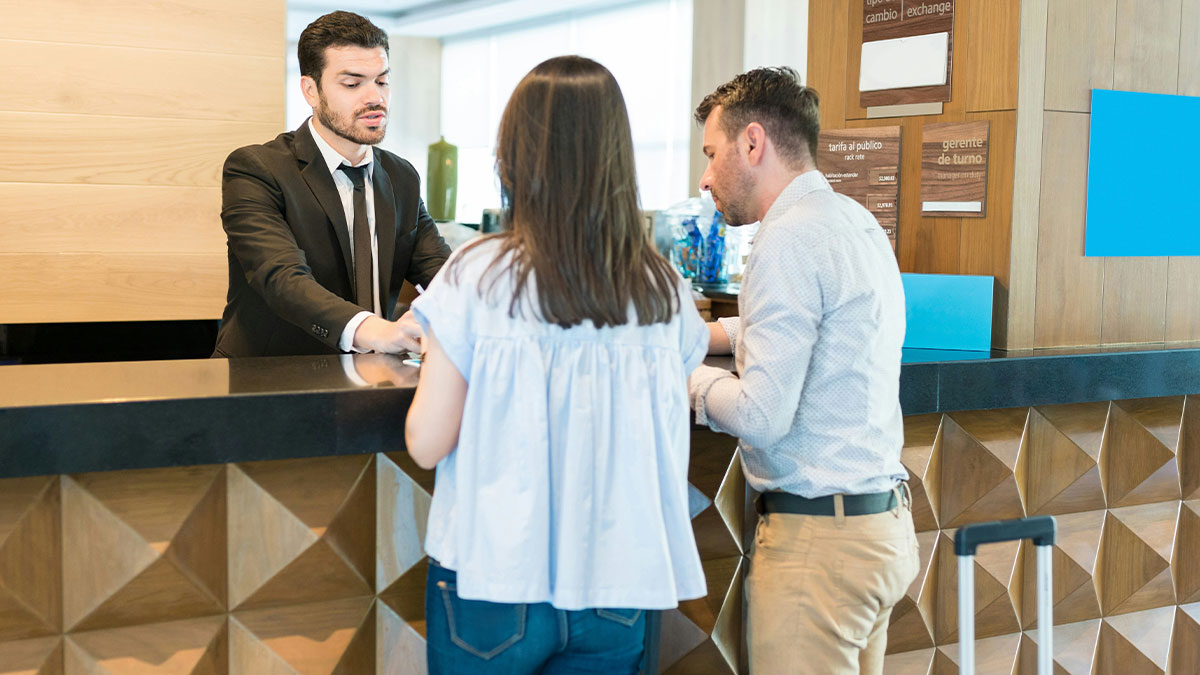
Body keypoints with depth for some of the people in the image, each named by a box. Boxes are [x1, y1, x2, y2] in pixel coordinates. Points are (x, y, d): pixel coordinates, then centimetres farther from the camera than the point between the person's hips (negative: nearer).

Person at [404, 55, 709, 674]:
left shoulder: (477, 278, -13)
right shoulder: (665, 291, -5)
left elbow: (426, 445, -10)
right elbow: (665, 442, 3)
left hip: (495, 579, -2)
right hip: (615, 585, 3)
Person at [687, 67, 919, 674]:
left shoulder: (790, 240, -16)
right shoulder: (856, 221, 13)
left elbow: (761, 415, -21)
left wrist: (684, 377, -4)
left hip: (817, 538, -9)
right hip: (883, 524, 10)